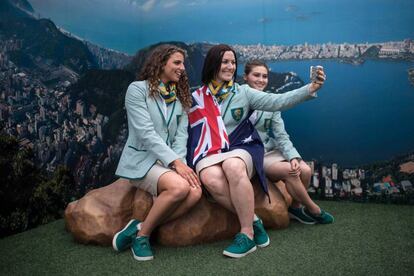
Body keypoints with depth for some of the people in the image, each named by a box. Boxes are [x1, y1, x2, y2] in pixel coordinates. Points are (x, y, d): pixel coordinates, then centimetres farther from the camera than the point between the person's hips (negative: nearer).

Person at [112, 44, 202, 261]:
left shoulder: (180, 97, 15)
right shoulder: (137, 89, -4)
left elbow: (181, 134, 4)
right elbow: (146, 133, -15)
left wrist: (179, 162, -16)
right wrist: (176, 162, -23)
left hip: (169, 161, 6)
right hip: (142, 159, -5)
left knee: (195, 192, -27)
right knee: (180, 187, -34)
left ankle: (140, 226, -12)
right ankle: (142, 234, -11)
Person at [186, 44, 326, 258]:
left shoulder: (243, 92, 8)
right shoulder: (196, 97, 10)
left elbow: (277, 102, -5)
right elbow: (186, 129, 12)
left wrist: (311, 89, -17)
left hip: (240, 148, 0)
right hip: (209, 153, 0)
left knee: (233, 166, -38)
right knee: (211, 179, -36)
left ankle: (247, 233, -25)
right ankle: (252, 220, -14)